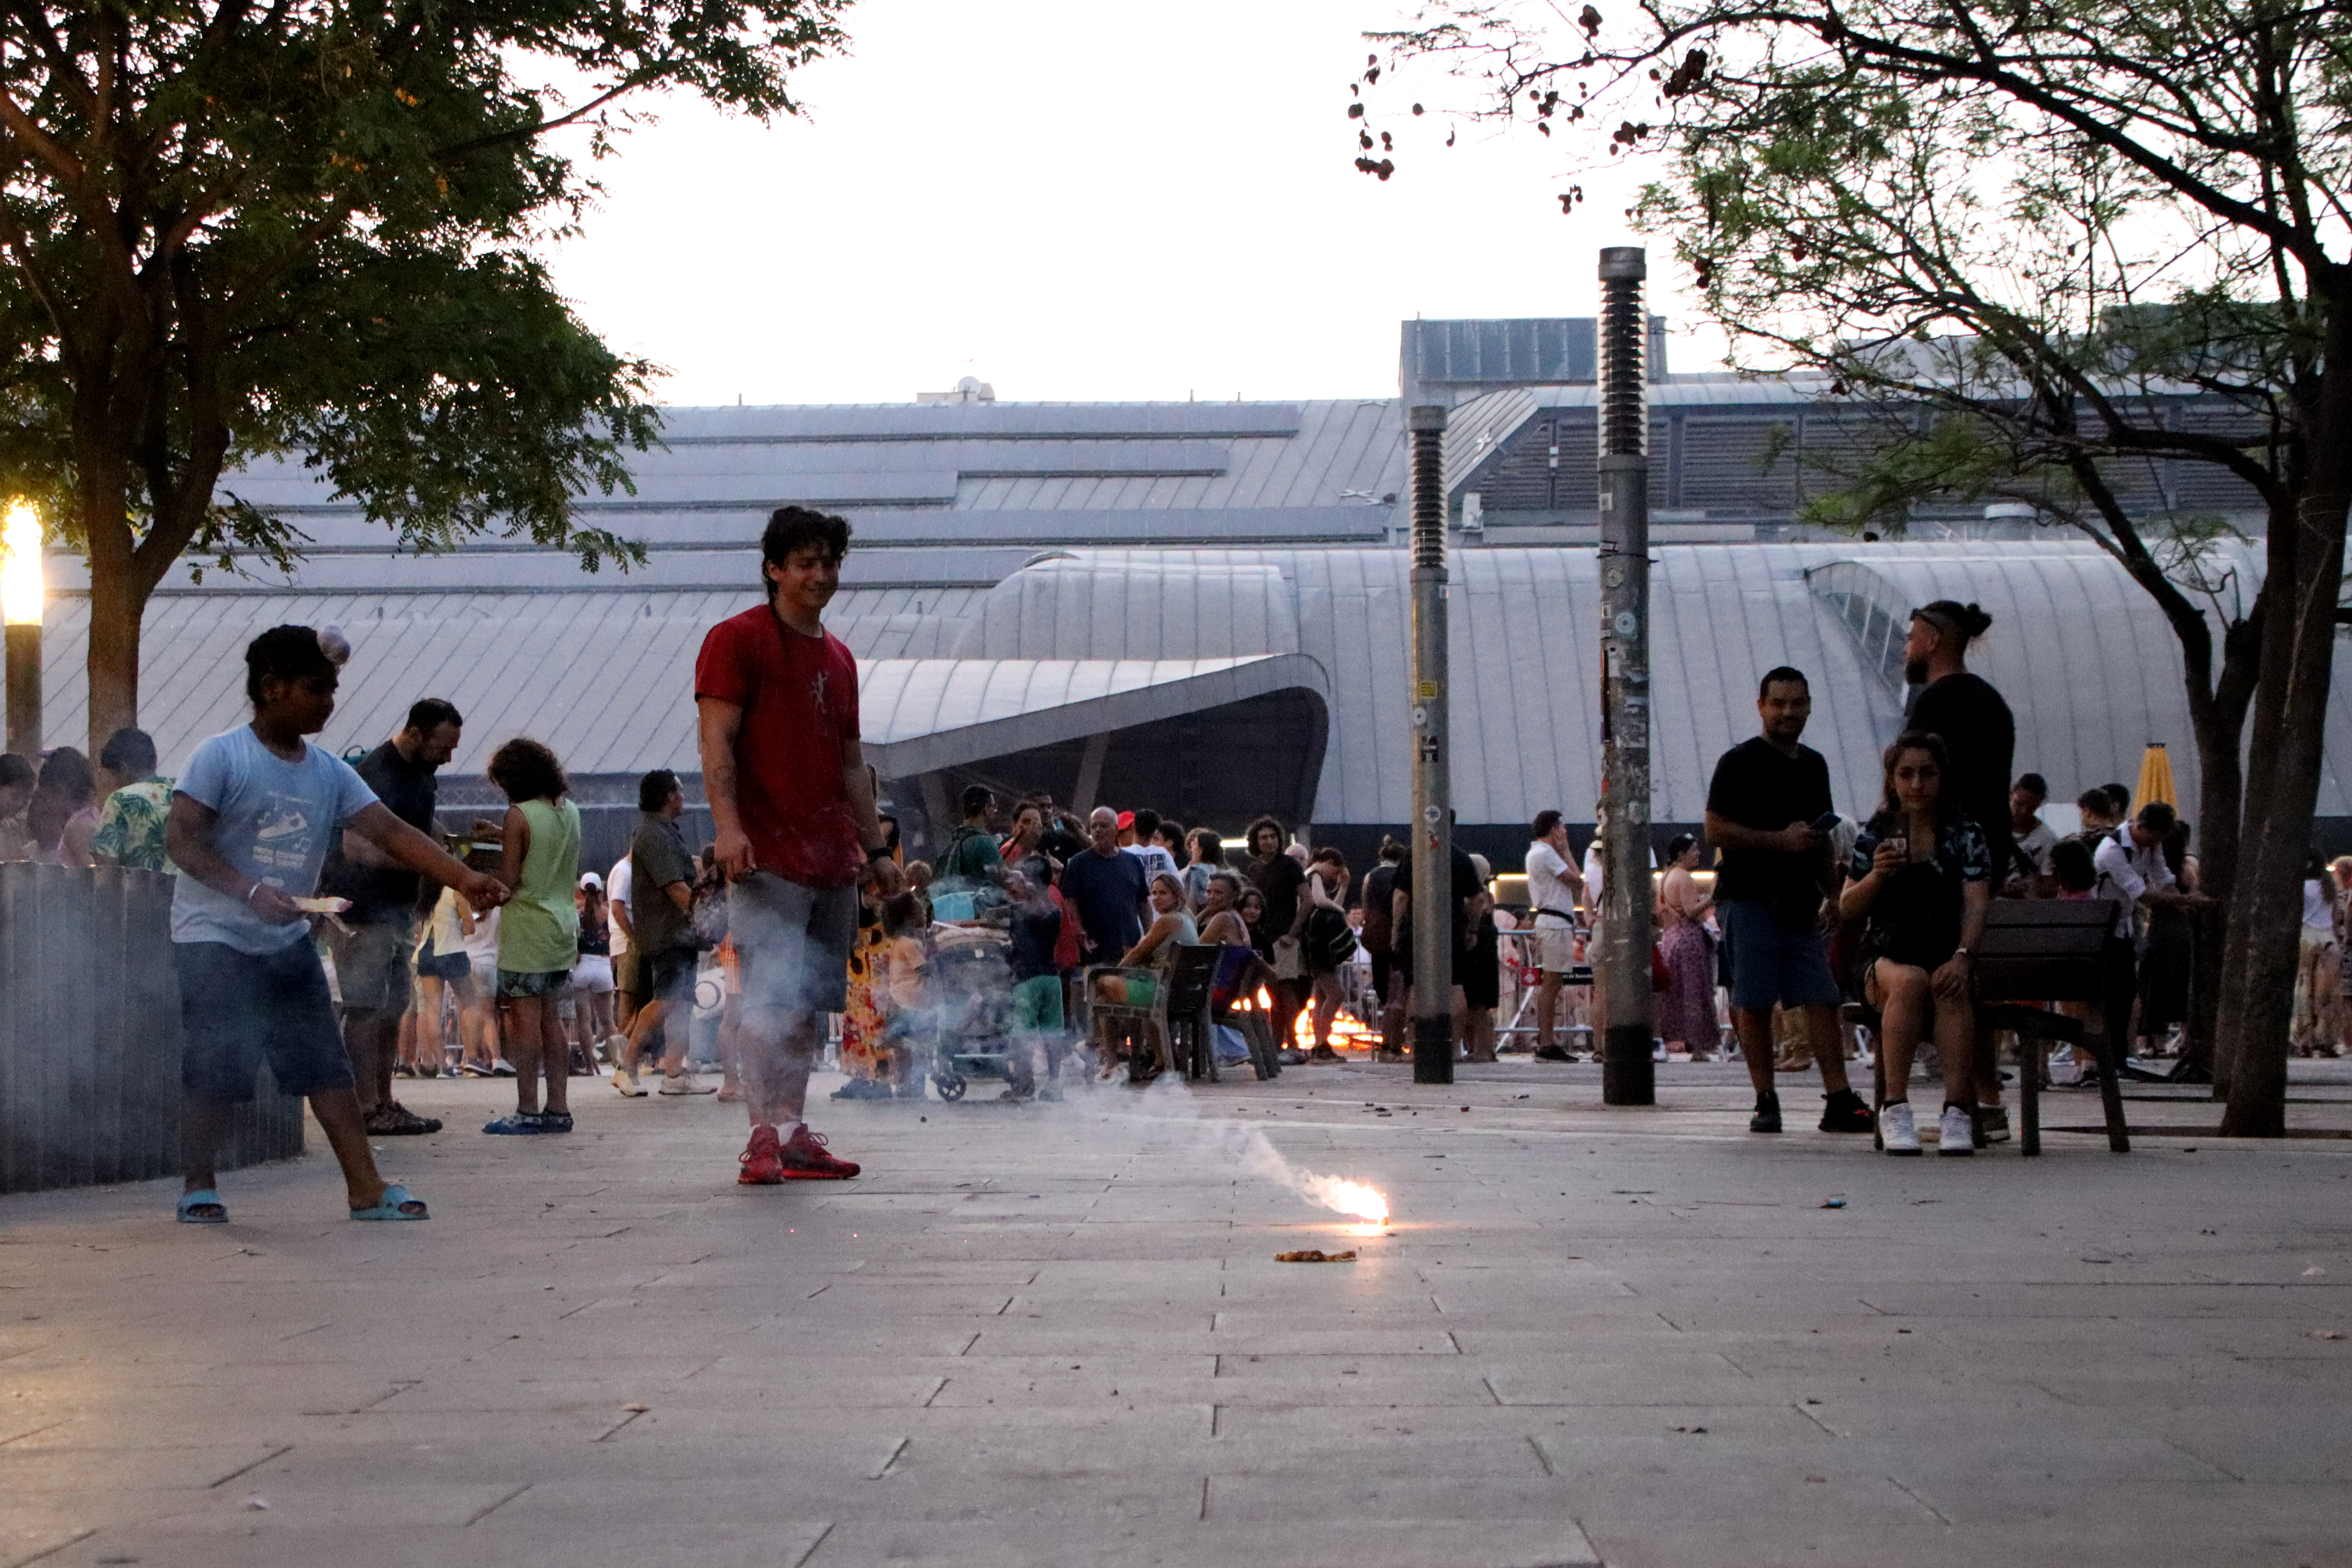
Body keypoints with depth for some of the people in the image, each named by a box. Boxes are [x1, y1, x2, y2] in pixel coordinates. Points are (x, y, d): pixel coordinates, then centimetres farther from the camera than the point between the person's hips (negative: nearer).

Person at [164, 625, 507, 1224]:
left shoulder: (329, 773, 6)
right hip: (214, 936, -5)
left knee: (326, 1063, 0)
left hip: (288, 940, 5)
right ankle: (197, 1185, 11)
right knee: (218, 1068, -8)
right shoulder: (221, 757, -10)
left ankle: (366, 1188, 0)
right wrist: (251, 892, -27)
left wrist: (464, 878, -14)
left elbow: (390, 831, -1)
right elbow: (181, 840, -14)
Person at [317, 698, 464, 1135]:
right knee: (365, 1009, -9)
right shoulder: (375, 774, -18)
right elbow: (357, 848, -26)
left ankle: (384, 1103, 15)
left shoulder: (424, 774, 12)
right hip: (360, 910, -10)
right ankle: (366, 1109, -8)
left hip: (398, 909, 10)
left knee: (393, 1008, 10)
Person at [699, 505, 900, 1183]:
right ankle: (766, 1137, -13)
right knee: (772, 999, -13)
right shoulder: (737, 640, -1)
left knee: (811, 1004, 8)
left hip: (833, 861, 8)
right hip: (767, 856, -7)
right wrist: (728, 825, -22)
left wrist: (875, 848, 21)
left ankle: (794, 1136, 12)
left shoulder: (838, 657, 21)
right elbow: (717, 742, -9)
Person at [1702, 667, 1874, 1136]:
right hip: (1749, 899, -5)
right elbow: (1716, 830, -11)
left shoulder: (1814, 765, 18)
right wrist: (1780, 839, -16)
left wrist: (1832, 895, 18)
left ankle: (1839, 1099, -5)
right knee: (1754, 1003, -5)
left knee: (1822, 999, -2)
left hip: (1800, 903, 6)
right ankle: (1766, 1101, 1)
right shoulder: (1740, 762, -3)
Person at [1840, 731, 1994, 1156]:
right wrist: (1876, 875, -12)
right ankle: (1895, 1106, -36)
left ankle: (1957, 1110, -42)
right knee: (1911, 981, -35)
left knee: (1950, 988, -35)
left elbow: (1977, 905, -5)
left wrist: (1962, 957, -23)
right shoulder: (1875, 834, 10)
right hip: (1884, 957, 0)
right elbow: (1847, 909, 8)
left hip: (1946, 956, 0)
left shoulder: (1965, 833, 7)